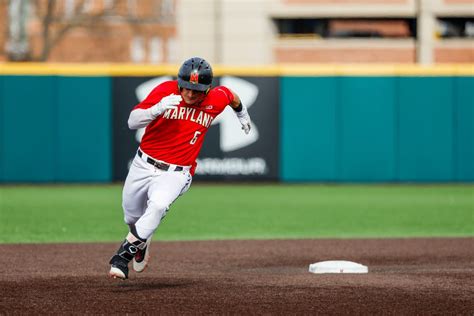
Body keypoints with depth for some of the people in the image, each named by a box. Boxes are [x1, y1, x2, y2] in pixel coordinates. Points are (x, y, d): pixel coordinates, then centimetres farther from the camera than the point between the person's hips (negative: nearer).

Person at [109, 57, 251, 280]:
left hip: (175, 174, -1)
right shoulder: (165, 91, -16)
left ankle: (123, 256, -24)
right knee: (132, 214, 17)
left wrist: (242, 113, 36)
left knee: (158, 205, -31)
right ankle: (142, 242, 53)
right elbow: (132, 122, -21)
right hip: (143, 165, 1)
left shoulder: (216, 99, -10)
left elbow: (230, 95, 16)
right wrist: (158, 109, -39)